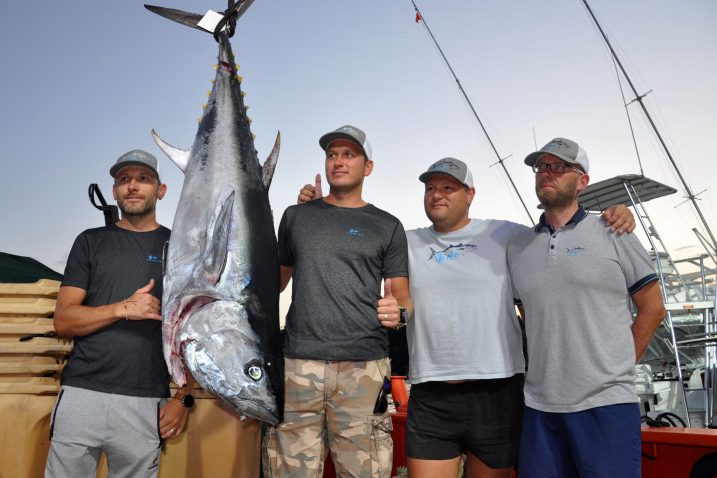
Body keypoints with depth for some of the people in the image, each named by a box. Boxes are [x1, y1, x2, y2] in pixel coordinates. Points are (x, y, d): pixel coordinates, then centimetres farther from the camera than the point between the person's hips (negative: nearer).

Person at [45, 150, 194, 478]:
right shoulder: (91, 242, 10)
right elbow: (63, 320, 4)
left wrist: (184, 398, -3)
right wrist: (123, 309, -12)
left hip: (146, 403, -1)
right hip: (81, 393, 1)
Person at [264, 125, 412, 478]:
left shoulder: (387, 226, 10)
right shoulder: (296, 216, 14)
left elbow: (401, 295, 11)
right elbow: (277, 282, 21)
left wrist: (398, 311, -11)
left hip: (364, 367, -1)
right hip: (299, 363, 1)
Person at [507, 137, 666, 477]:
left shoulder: (613, 233, 1)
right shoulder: (517, 246, 10)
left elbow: (652, 309, 5)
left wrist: (616, 369, 3)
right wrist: (550, 366, 10)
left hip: (607, 403, -3)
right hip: (540, 407, 3)